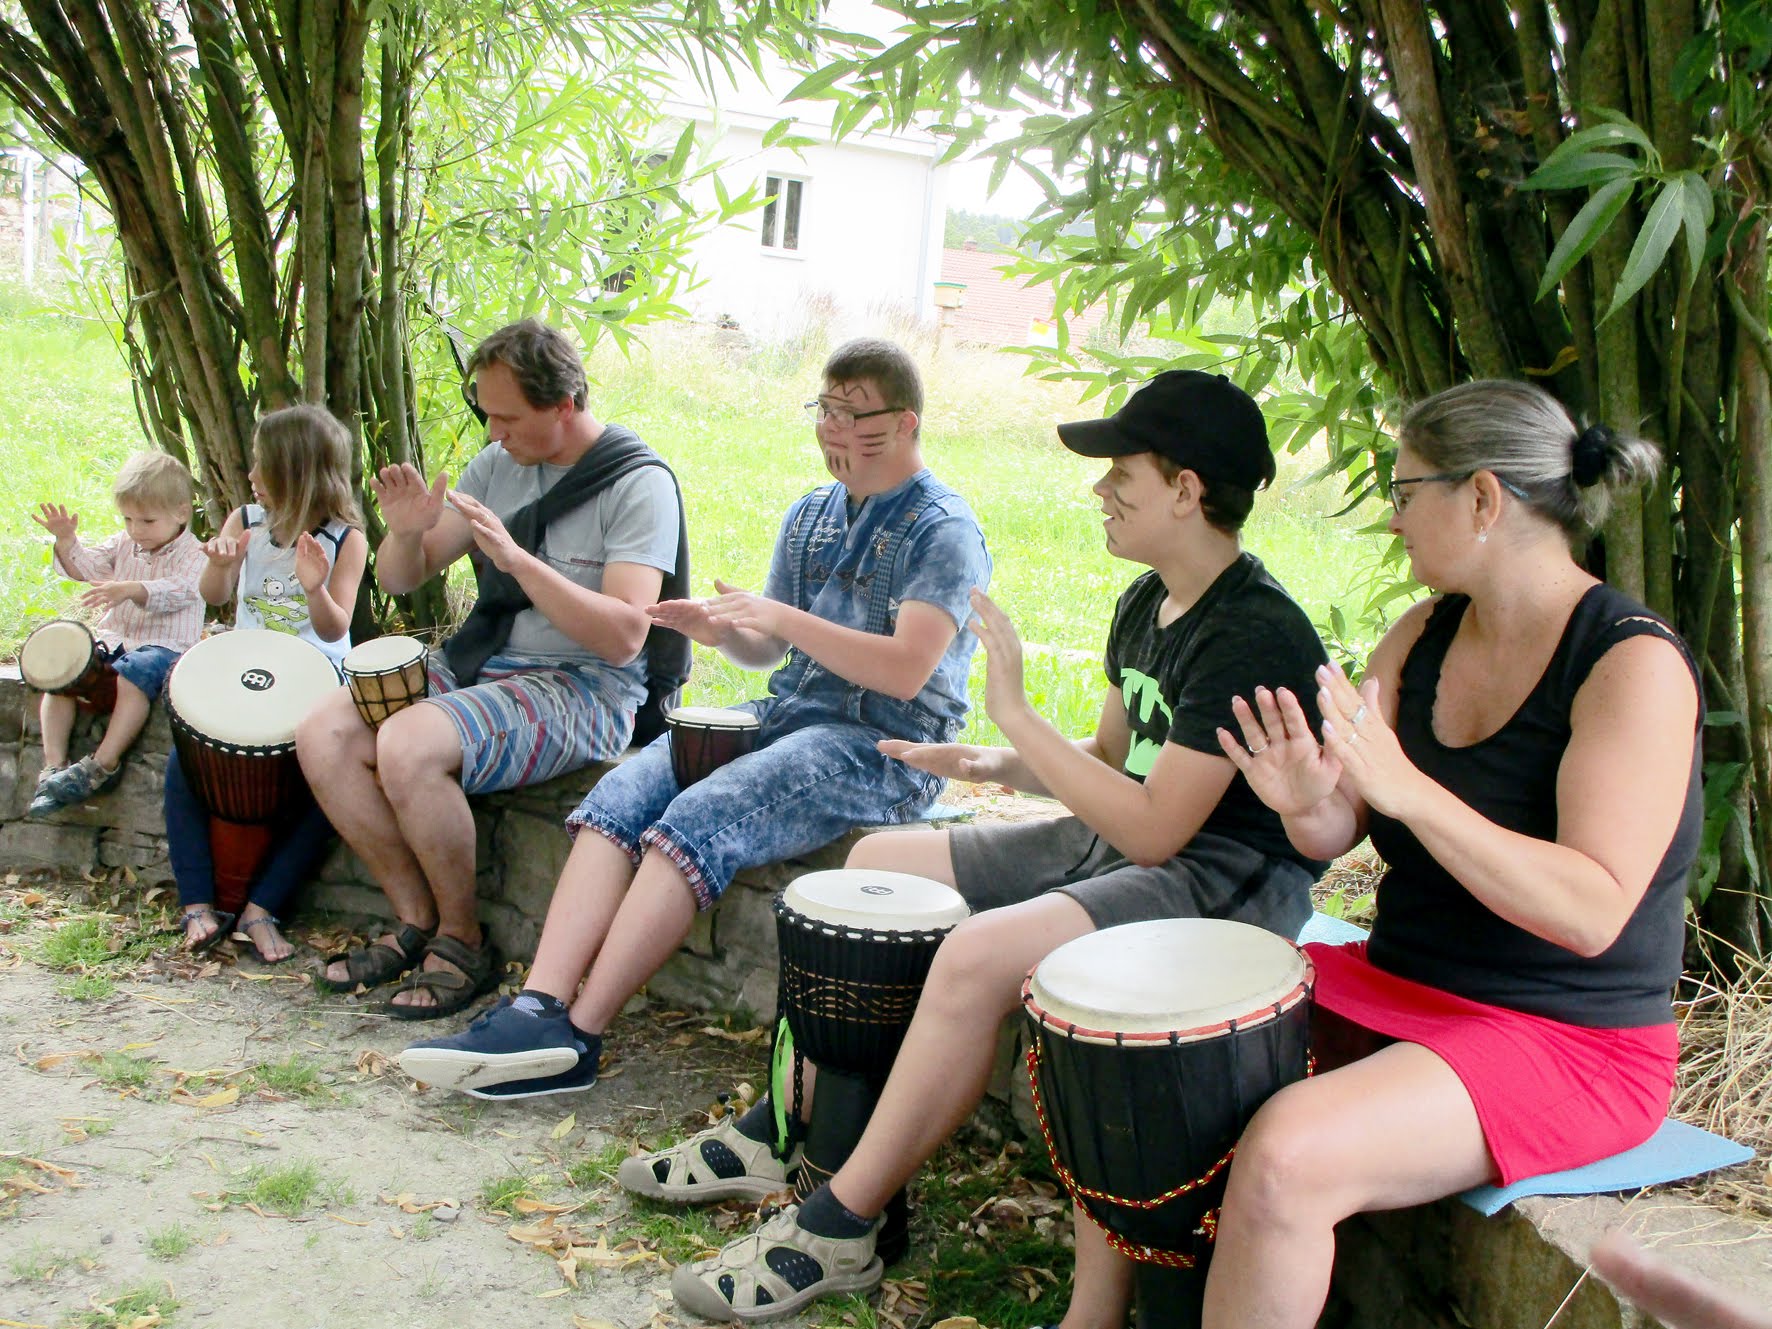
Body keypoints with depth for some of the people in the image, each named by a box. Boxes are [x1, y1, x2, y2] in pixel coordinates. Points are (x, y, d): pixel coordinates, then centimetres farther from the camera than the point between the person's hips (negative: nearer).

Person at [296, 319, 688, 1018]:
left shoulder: (639, 484, -12)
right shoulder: (497, 463, 8)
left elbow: (622, 637, -22)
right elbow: (401, 580, 12)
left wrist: (515, 557, -29)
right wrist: (406, 533, -12)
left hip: (583, 687, -7)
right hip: (473, 666, 8)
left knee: (409, 745, -30)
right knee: (323, 733, -11)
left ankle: (462, 940, -9)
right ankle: (416, 920, 2)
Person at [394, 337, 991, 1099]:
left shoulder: (943, 532, -6)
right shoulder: (811, 515, 17)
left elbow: (905, 672, -18)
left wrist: (788, 619, -21)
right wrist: (722, 630, -4)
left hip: (884, 746, -7)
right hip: (785, 713, 8)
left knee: (696, 819, -29)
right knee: (620, 795, -16)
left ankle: (575, 1037, -27)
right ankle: (539, 1007, -28)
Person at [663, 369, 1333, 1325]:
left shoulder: (1254, 635, -22)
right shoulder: (1147, 602, 7)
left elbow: (1154, 828, -26)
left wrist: (1016, 714, -21)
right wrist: (991, 766, 1)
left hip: (1228, 880, -10)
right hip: (1115, 842, 10)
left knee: (980, 955, -32)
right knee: (877, 865, 10)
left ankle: (838, 1233, -16)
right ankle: (786, 1123, 17)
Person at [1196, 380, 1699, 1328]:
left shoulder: (1633, 663, -17)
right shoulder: (1424, 637, 5)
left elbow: (1593, 913, -26)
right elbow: (1337, 835, 2)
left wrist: (1407, 790, -34)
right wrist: (1305, 801, -23)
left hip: (1569, 1041, -8)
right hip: (1393, 988, 8)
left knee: (1286, 1156, -31)